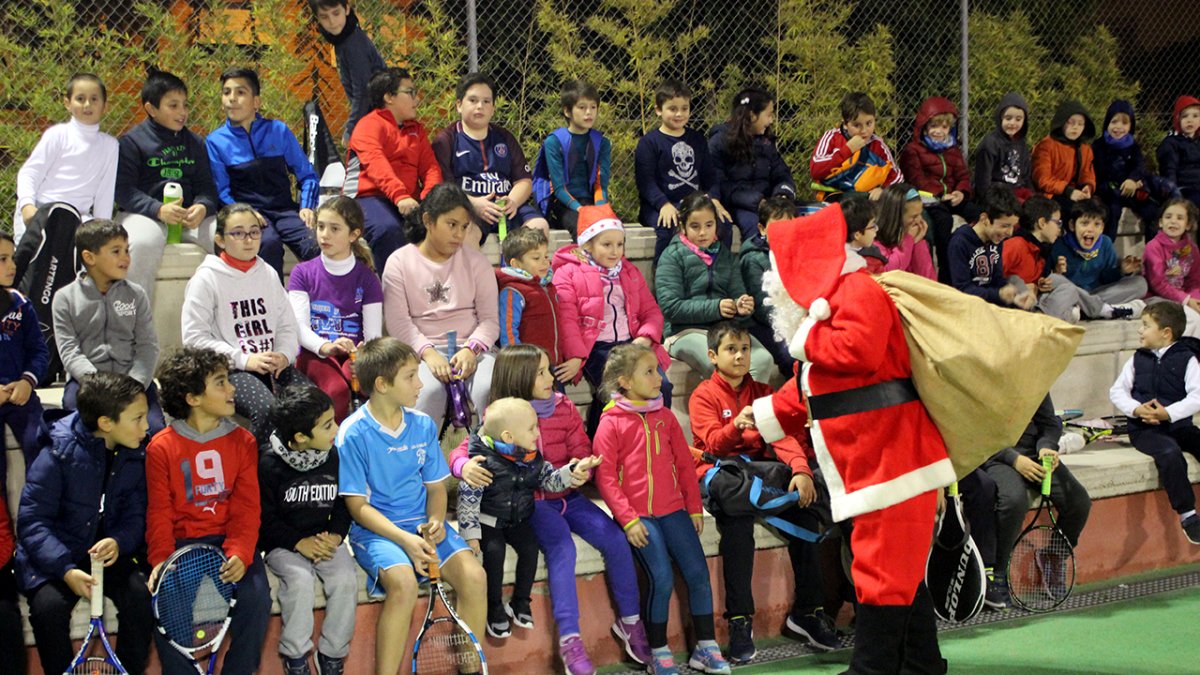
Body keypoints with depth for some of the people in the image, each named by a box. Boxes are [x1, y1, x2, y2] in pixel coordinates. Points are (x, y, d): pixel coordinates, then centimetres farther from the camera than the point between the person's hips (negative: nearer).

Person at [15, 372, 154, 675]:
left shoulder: (136, 454, -3)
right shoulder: (59, 453, -18)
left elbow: (135, 515, 1)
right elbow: (32, 521, -18)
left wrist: (119, 542, -24)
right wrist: (65, 569, -30)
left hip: (108, 551, 4)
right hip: (52, 556, -4)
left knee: (142, 597, -23)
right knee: (49, 605, -31)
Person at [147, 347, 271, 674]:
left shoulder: (242, 442, 5)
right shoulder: (161, 447, 0)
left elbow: (247, 507, -1)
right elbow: (159, 512, -1)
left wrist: (240, 553, -20)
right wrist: (160, 559, -19)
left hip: (230, 540, 1)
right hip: (182, 542, -1)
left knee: (256, 599, -24)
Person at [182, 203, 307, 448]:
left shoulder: (268, 274, 18)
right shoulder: (207, 278, 1)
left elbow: (287, 326, 18)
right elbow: (194, 337, -7)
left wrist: (284, 355, -5)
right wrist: (244, 360, -13)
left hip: (273, 365, 5)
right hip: (230, 371, -5)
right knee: (266, 409, -35)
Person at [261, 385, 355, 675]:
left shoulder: (334, 456, 0)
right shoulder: (270, 465, -12)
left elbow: (344, 506, 11)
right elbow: (265, 519, -8)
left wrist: (335, 536, -7)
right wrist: (300, 543, -19)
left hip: (325, 539, 3)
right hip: (283, 543, -3)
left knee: (345, 580, -23)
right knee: (299, 578, -31)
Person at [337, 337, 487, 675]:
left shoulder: (423, 425, 4)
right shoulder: (353, 434, -11)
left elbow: (435, 486, 13)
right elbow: (358, 506, -10)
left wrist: (435, 521, -10)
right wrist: (404, 539, -22)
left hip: (421, 523, 5)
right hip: (374, 529, -5)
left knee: (472, 575, -19)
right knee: (404, 581, -34)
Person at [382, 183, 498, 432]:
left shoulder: (476, 262, 12)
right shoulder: (399, 262, 6)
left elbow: (490, 318, 6)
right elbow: (398, 322, -3)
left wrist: (471, 349, -14)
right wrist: (428, 353, -19)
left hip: (472, 348, 2)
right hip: (422, 350, -2)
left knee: (490, 387, -31)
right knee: (429, 389, -35)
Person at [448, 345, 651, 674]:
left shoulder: (564, 408, 5)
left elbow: (582, 454, 4)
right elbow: (463, 450, -8)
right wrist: (465, 466, -33)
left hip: (566, 496, 4)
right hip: (529, 503, -4)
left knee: (615, 539, -15)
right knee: (561, 547, -31)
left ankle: (629, 621, 4)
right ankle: (569, 638, -32)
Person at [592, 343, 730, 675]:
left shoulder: (665, 417, 12)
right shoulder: (611, 423, -3)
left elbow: (684, 463, 15)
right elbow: (606, 477, -6)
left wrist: (695, 508, 10)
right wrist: (628, 519, -13)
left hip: (673, 509, 5)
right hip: (639, 515, -5)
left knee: (698, 573, -2)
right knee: (662, 579, -17)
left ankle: (705, 647, 10)